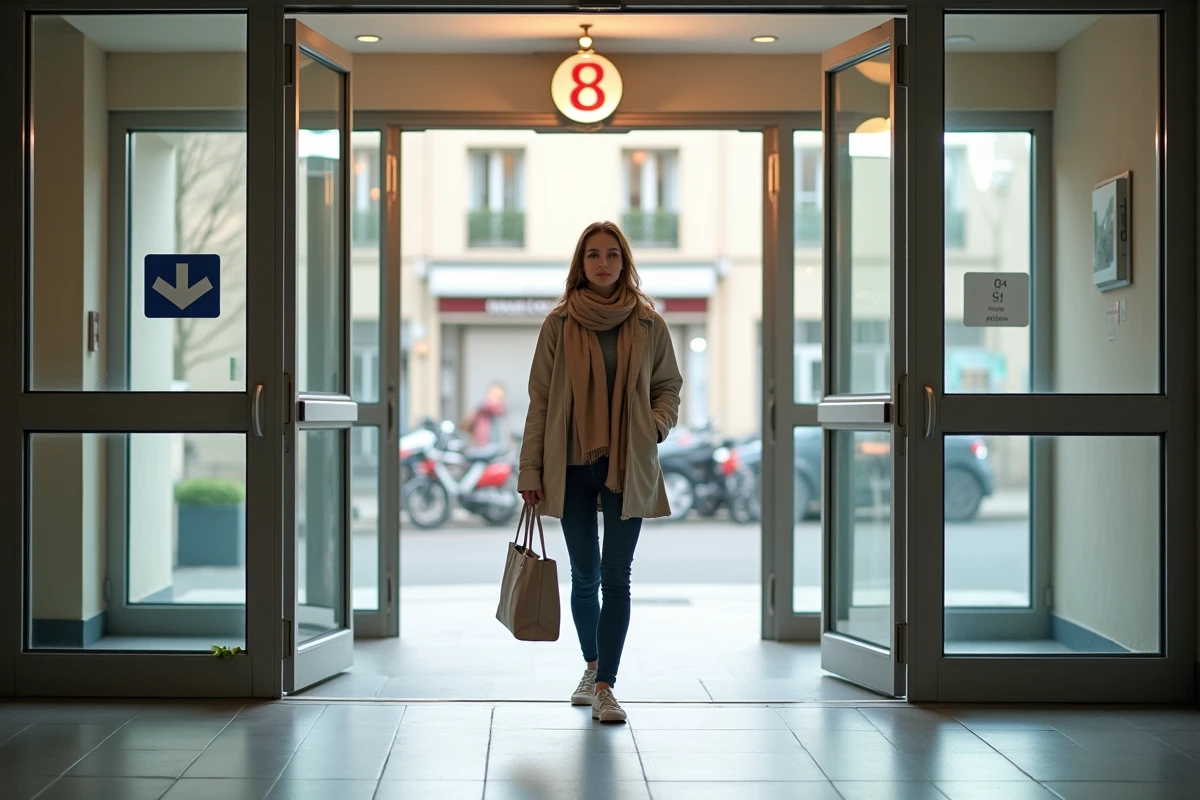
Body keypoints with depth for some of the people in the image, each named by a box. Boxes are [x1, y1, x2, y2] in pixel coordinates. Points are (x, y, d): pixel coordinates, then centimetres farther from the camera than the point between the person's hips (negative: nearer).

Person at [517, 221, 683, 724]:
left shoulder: (648, 324, 2)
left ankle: (605, 686, -4)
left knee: (615, 577, -6)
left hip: (628, 468, 0)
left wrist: (657, 424, -8)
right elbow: (540, 399, 2)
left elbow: (669, 386, 13)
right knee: (585, 575, 10)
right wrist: (530, 470, -2)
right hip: (572, 468, 1)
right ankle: (593, 665, 32)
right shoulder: (560, 324, 1)